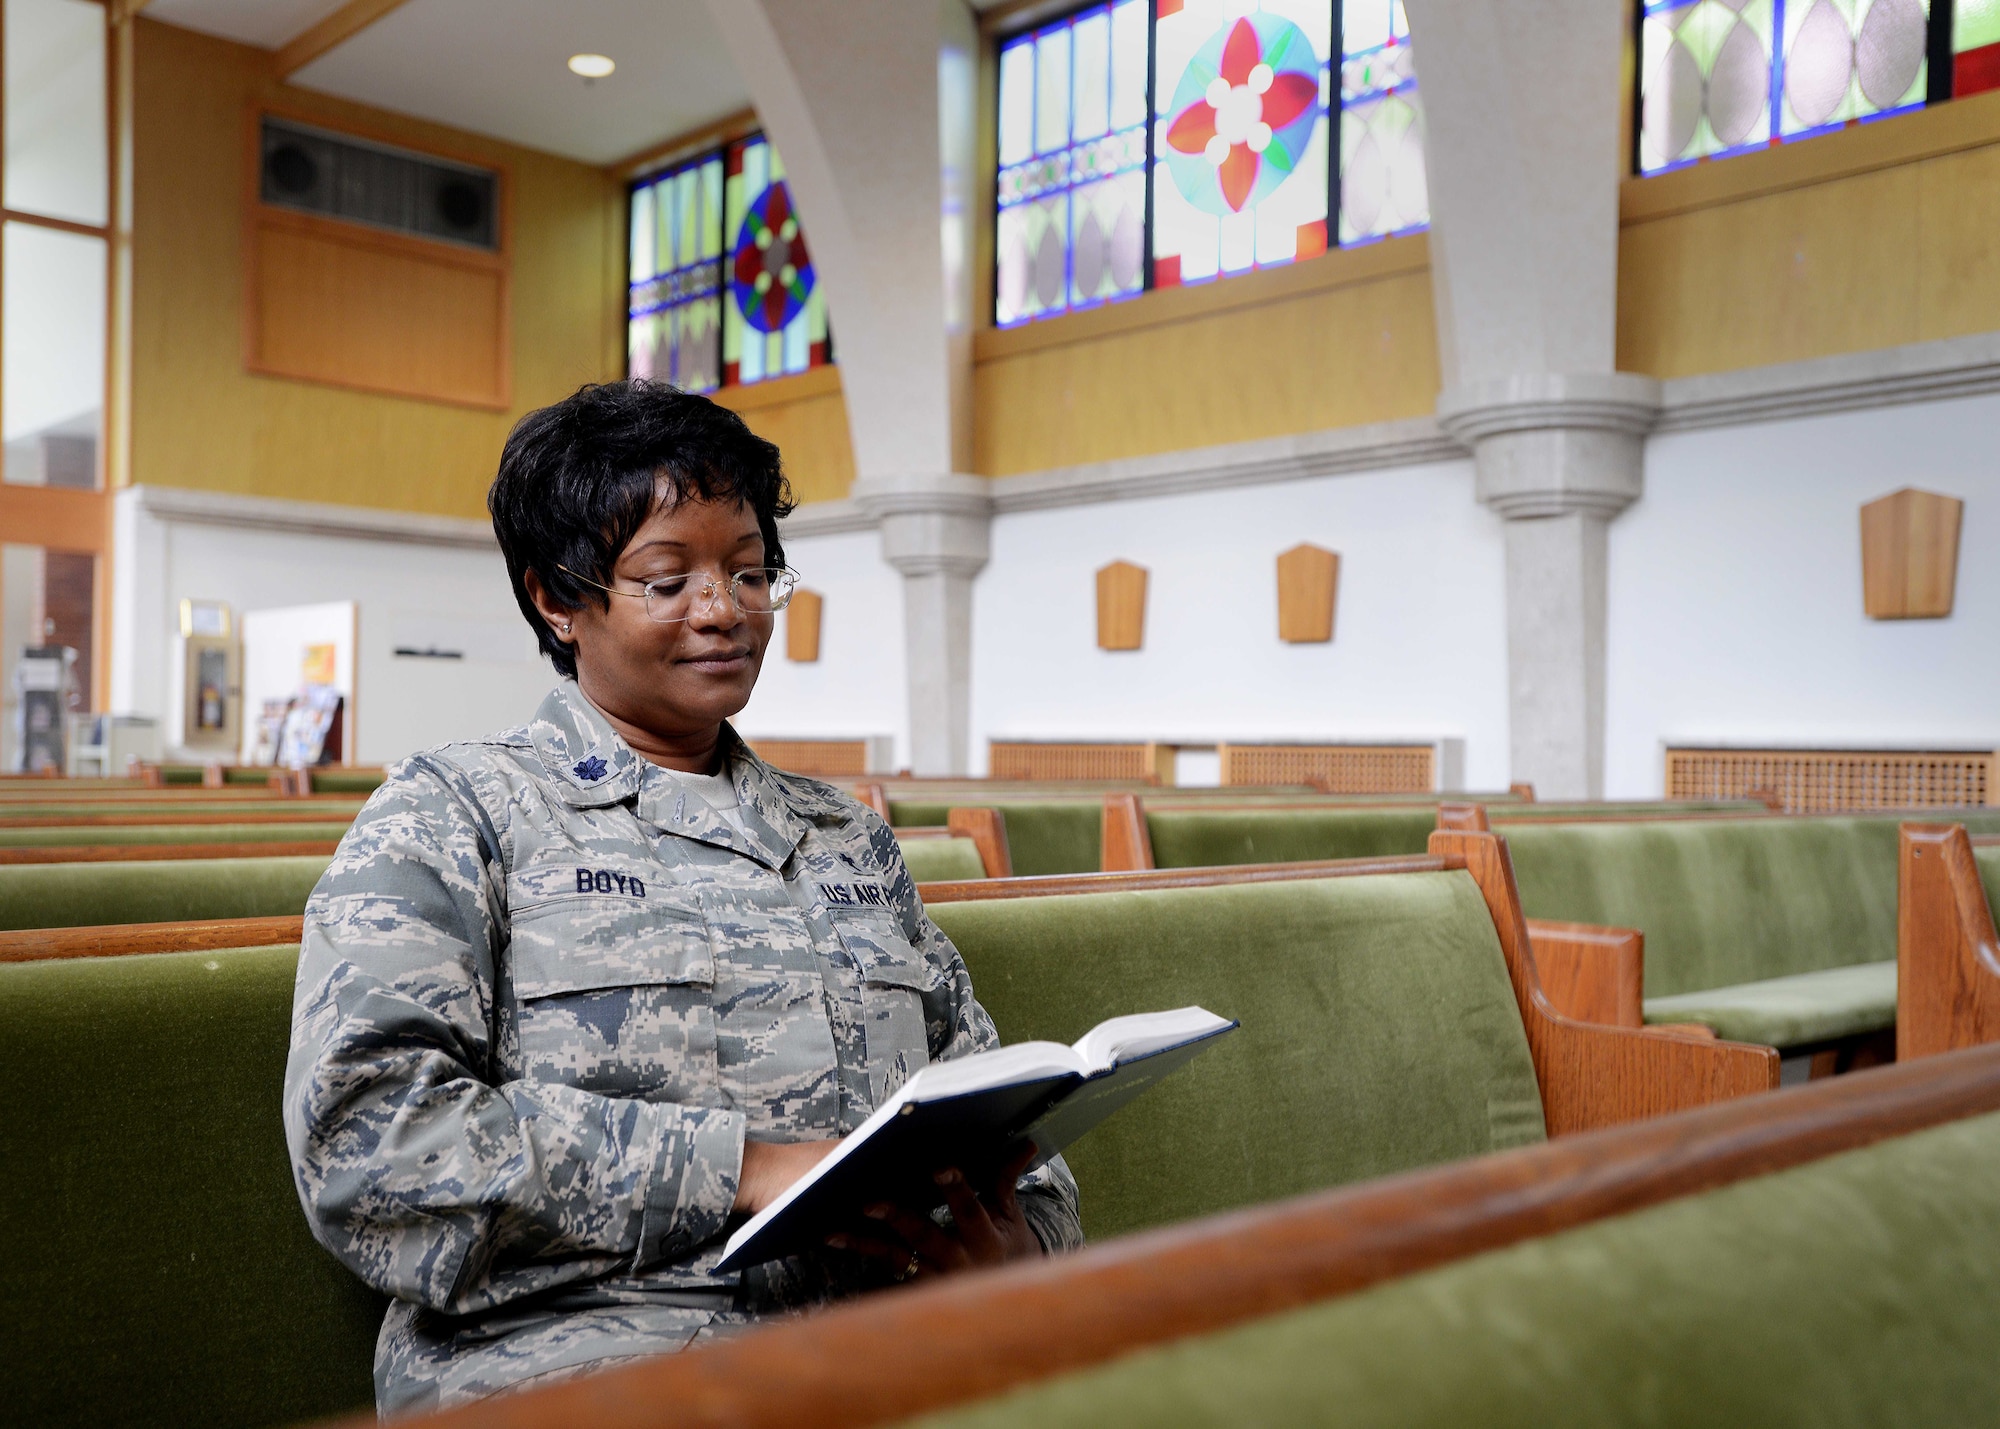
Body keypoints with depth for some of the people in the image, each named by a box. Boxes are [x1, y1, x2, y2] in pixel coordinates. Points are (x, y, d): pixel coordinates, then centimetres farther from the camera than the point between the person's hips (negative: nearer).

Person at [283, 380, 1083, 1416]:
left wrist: (1020, 1236, -2)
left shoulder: (847, 839, 23)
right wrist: (738, 1166, -13)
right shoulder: (456, 813, 7)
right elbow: (367, 1136, -7)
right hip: (577, 1344, -5)